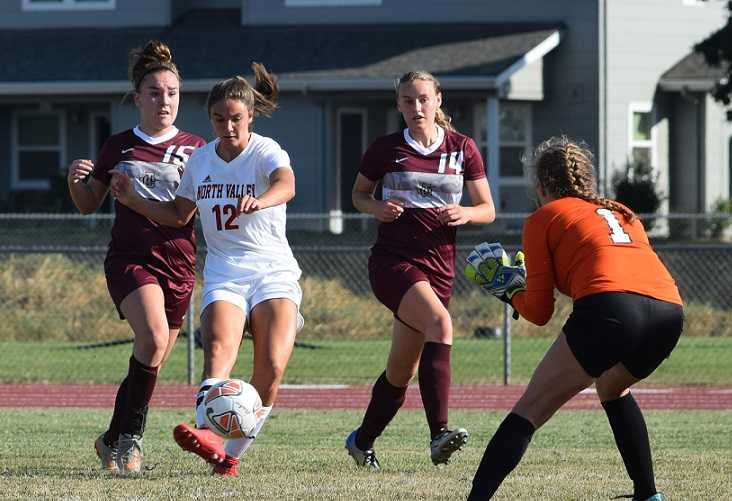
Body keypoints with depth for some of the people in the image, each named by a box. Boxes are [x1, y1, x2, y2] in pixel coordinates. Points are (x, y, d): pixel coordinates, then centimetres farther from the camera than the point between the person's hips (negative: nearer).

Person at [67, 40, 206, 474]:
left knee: (152, 361, 4)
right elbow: (88, 205, 16)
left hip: (178, 263, 2)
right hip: (130, 257, -2)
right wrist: (76, 180, -5)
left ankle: (114, 440, 22)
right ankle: (130, 436, -16)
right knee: (154, 338, -26)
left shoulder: (195, 149, 9)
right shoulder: (119, 147, 8)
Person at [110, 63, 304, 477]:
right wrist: (132, 200, 11)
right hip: (223, 274, 3)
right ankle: (208, 434, -46)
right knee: (219, 349, -25)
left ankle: (232, 452, -8)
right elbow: (179, 215, 25)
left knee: (272, 368, -19)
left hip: (273, 271, -3)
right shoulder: (200, 161, 10)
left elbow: (287, 185, -31)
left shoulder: (267, 152, -7)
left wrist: (259, 201, -53)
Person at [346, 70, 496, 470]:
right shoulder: (386, 149, 2)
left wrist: (465, 214, -12)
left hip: (438, 267, 4)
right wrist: (376, 208, -7)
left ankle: (362, 442, 31)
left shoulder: (463, 149, 6)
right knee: (439, 321, -31)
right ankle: (438, 433, -39)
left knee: (402, 369, 8)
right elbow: (358, 194, 15)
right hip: (393, 260, -4)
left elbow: (487, 209, 10)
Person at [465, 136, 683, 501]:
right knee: (613, 388, 34)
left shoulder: (544, 217, 19)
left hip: (610, 308, -6)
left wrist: (510, 292, 35)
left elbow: (538, 312, 15)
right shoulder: (621, 213, 34)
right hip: (670, 309, 6)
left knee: (531, 408, 0)